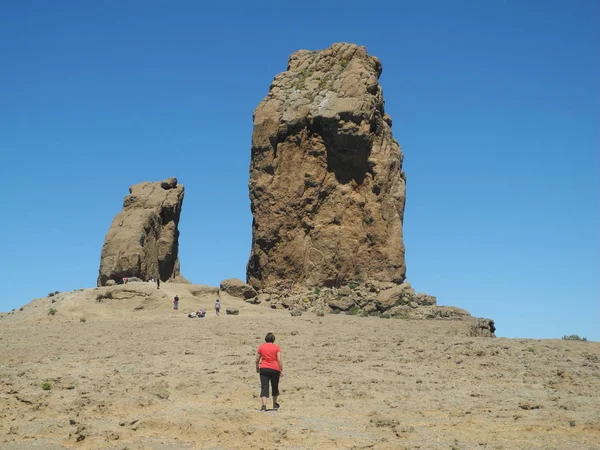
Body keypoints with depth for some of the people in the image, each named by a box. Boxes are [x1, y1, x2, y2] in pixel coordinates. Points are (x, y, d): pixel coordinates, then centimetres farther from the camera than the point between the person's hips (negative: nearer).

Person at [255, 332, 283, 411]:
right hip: (274, 369, 0)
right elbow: (279, 360, -7)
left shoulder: (261, 347, 5)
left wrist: (257, 368, 24)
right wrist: (281, 370, -3)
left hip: (264, 369, 0)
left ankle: (264, 406, -17)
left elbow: (257, 360, 8)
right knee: (275, 387, 17)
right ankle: (275, 404, 31)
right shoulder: (277, 347, 0)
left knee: (264, 387, -3)